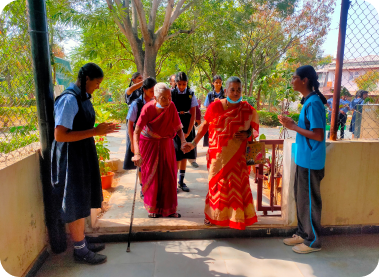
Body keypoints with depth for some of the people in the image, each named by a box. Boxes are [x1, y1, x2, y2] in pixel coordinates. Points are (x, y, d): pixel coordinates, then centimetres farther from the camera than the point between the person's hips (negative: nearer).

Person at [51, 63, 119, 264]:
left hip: (84, 155, 9)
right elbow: (59, 135, -24)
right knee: (76, 204, 3)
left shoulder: (83, 98, 8)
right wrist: (95, 132, -24)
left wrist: (100, 129, 7)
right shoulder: (69, 99, -20)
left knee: (83, 201, 18)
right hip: (72, 157, -9)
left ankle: (82, 242, 34)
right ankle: (80, 250, 20)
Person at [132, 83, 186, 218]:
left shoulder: (171, 106, -18)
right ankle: (152, 208, 27)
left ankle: (168, 208, 21)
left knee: (167, 176, 5)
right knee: (151, 176, 9)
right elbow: (137, 132, -30)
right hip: (149, 144, -2)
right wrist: (137, 153, -41)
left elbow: (178, 127, -11)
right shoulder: (148, 108, -25)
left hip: (165, 144, 2)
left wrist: (183, 141, -30)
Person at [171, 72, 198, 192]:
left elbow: (193, 115, 0)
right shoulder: (171, 93, -4)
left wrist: (188, 132, -6)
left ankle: (181, 181, 19)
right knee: (177, 156, -5)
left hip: (187, 127, 3)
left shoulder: (191, 94, 1)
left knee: (184, 155, 8)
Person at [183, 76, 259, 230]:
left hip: (237, 155, 1)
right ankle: (212, 214, 27)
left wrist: (247, 134, -11)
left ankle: (237, 216, 23)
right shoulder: (215, 106, -4)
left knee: (237, 184, 3)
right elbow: (204, 126, 1)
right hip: (218, 154, 0)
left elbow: (253, 128, 10)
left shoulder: (247, 110, -1)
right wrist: (193, 143, -3)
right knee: (216, 183, 9)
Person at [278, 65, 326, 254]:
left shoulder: (313, 103, -18)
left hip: (310, 162, -9)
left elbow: (318, 135, -23)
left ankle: (313, 241, 20)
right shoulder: (308, 101, 11)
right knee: (301, 198, 18)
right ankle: (303, 233, 33)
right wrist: (292, 124, 4)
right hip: (303, 159, 10)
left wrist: (293, 127, -17)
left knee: (309, 200, 4)